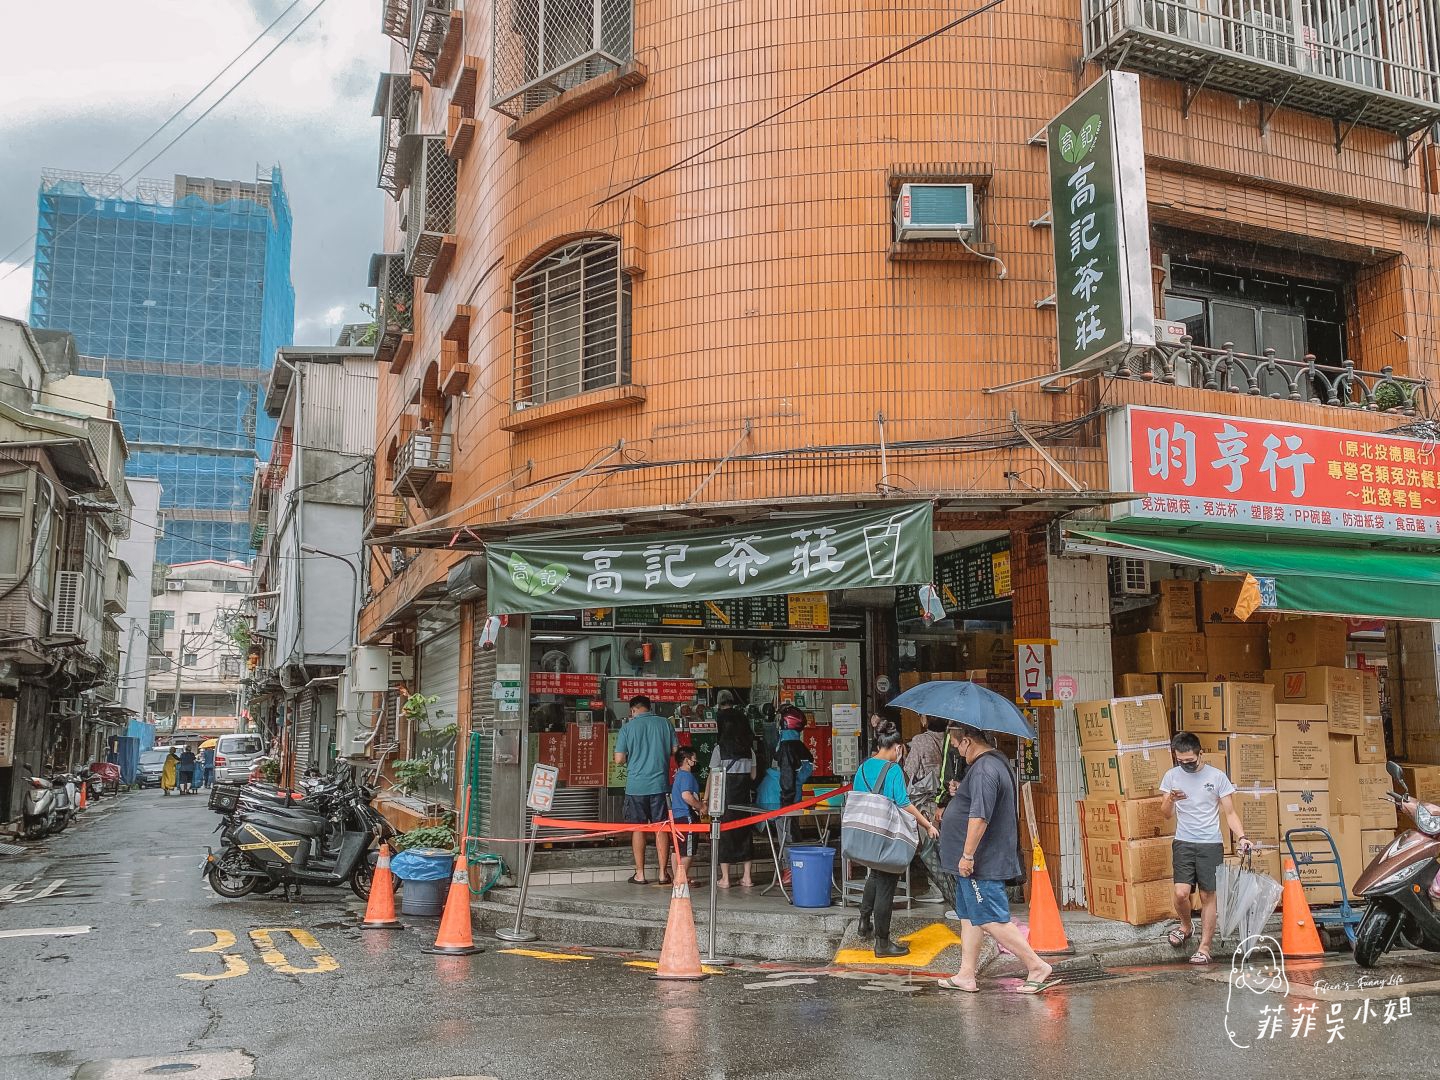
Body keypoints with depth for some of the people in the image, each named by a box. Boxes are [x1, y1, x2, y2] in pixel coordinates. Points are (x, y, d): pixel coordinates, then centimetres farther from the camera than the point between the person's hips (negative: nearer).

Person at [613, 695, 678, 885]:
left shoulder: (628, 727, -4)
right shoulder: (665, 723, 1)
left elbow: (619, 759, -5)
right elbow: (675, 751, 5)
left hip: (636, 785, -1)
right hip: (660, 784, 1)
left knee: (638, 828, 8)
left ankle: (640, 874, 12)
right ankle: (663, 874, 8)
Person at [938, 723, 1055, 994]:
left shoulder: (983, 770, -22)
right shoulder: (996, 762, 13)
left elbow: (979, 817, -28)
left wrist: (967, 855, -24)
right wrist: (960, 792, 32)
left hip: (983, 863, -11)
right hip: (983, 862, 11)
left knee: (992, 920, -5)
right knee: (969, 918, 14)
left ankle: (1037, 967, 3)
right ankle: (966, 976, 20)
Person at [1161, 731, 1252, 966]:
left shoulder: (1217, 777, -1)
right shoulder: (1171, 776, 4)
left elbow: (1230, 812, 2)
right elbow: (1167, 814, 9)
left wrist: (1241, 837, -13)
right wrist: (1170, 800, -13)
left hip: (1211, 844, -1)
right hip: (1183, 843, 1)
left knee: (1208, 896, 1)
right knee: (1181, 893, -11)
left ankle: (1204, 948, 11)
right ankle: (1186, 926, 19)